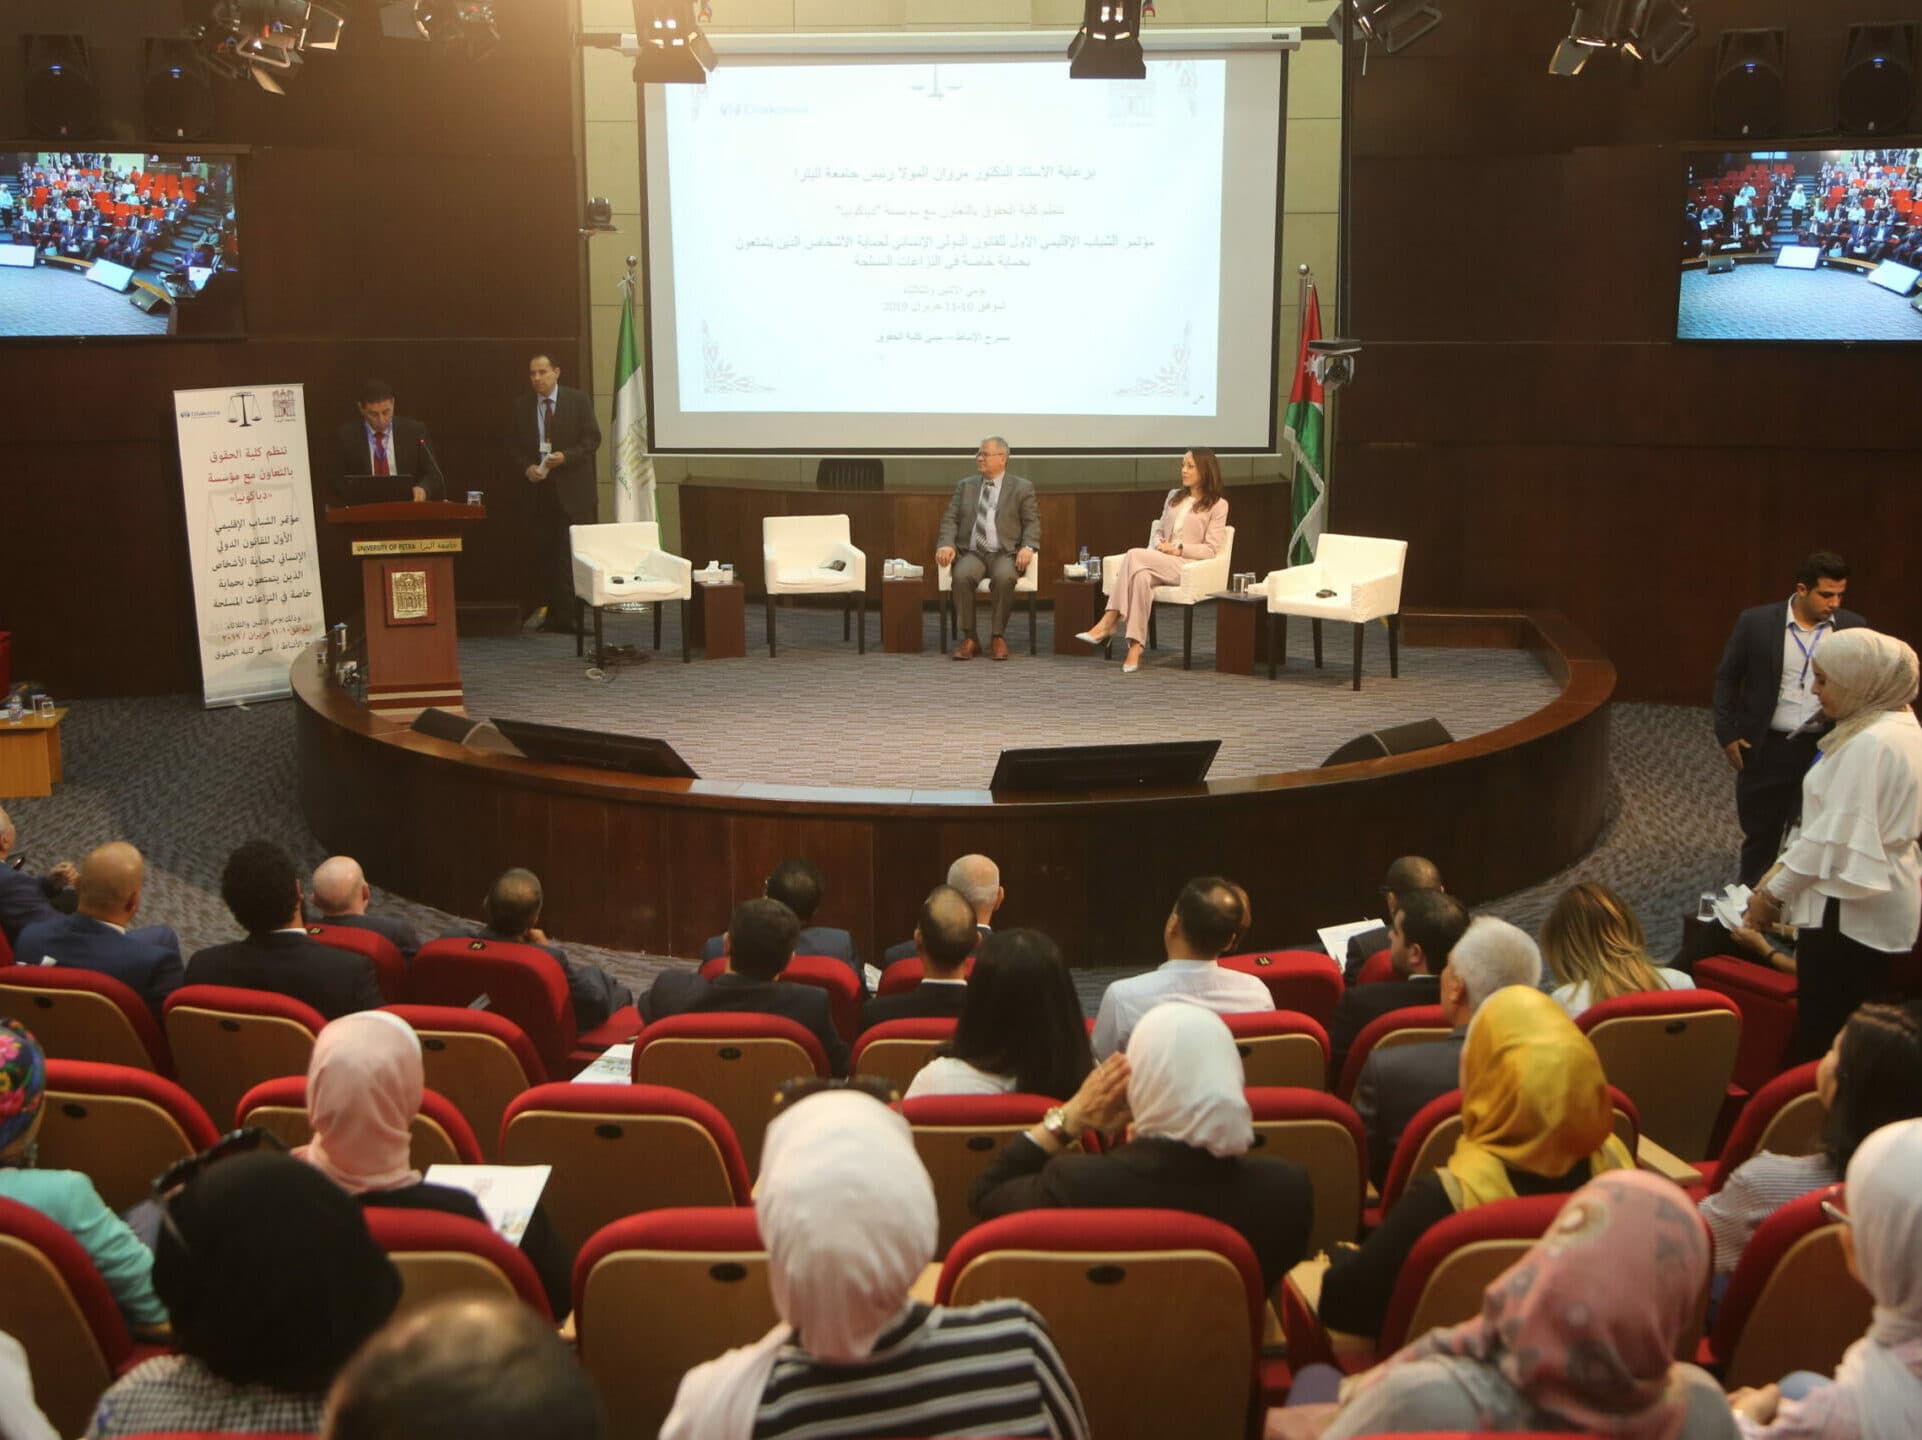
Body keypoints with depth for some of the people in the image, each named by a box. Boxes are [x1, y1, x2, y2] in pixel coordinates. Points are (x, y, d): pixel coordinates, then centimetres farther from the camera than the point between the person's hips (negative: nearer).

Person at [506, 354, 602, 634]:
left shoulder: (578, 400, 1)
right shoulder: (520, 405, 7)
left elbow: (592, 439, -2)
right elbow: (513, 445, 9)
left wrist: (565, 456, -16)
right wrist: (526, 467, -9)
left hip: (572, 487, -2)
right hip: (536, 487, 2)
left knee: (572, 554, -5)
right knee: (539, 553, 2)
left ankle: (567, 616, -3)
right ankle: (541, 609, 8)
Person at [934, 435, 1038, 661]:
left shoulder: (1022, 488, 10)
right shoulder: (964, 486, 17)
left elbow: (1032, 523, 5)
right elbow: (950, 520, 11)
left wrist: (1028, 547, -16)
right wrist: (946, 544, -9)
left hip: (1005, 554, -2)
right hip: (972, 553, 2)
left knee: (1004, 577, -36)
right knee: (961, 576, -33)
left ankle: (998, 638, -20)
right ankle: (969, 638, -21)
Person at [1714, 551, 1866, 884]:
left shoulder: (1853, 628, -2)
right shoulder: (1756, 622, -7)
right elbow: (1727, 677, 2)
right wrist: (1727, 733, -4)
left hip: (1825, 750, 1)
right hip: (1765, 748, -1)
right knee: (1759, 835, 13)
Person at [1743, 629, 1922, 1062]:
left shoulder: (1870, 743, -20)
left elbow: (1839, 834, -22)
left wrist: (1772, 893, -13)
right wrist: (1782, 871, 15)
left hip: (1848, 911, -10)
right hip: (1875, 906, 10)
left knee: (1823, 1035, -3)